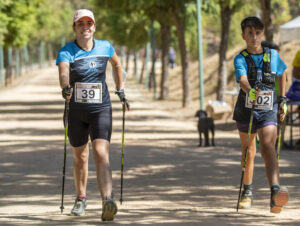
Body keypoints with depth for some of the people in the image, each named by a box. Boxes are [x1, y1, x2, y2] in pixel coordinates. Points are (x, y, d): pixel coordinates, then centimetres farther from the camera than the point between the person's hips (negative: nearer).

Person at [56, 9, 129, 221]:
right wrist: (65, 88, -52)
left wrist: (120, 90, 23)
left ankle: (108, 200, -31)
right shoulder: (66, 52, -10)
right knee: (80, 157, 13)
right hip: (76, 111, 0)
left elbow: (117, 64, 24)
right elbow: (63, 72, -31)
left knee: (101, 154, -17)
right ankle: (81, 198, 35)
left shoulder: (105, 47, 1)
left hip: (101, 110, 0)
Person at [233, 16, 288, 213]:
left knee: (268, 147, -23)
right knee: (249, 152, 16)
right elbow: (242, 79, -28)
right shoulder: (241, 59, -7)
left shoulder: (273, 56, 1)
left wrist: (282, 99, 19)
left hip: (268, 111, -1)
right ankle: (248, 192, 38)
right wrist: (251, 91, -50)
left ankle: (276, 192, -40)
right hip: (246, 110, 1)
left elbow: (282, 73, 22)